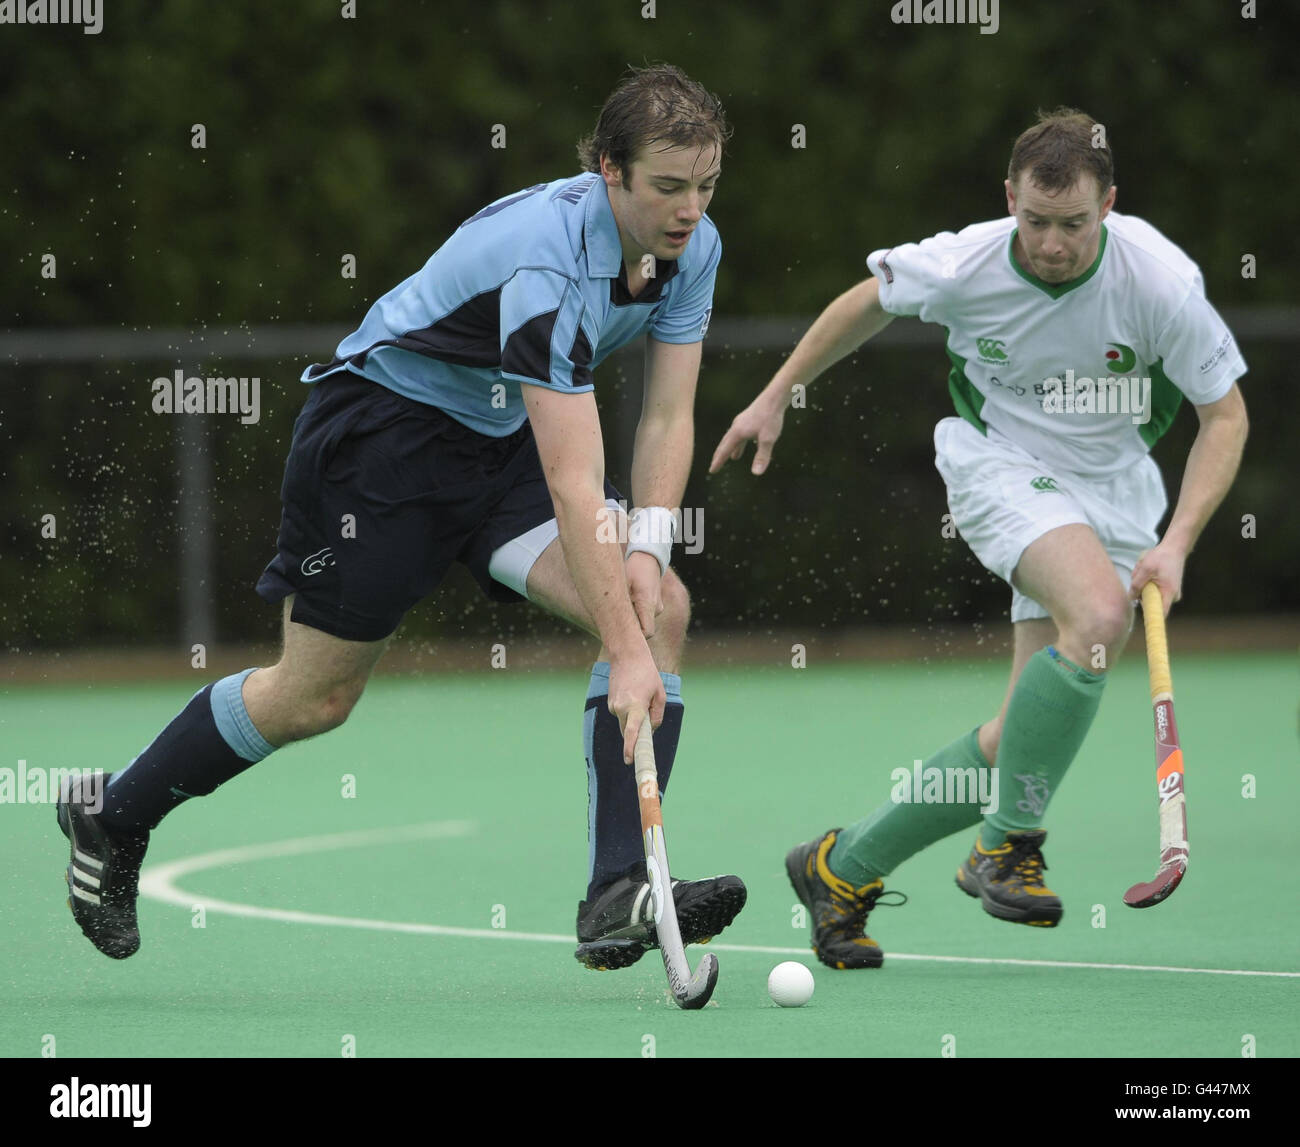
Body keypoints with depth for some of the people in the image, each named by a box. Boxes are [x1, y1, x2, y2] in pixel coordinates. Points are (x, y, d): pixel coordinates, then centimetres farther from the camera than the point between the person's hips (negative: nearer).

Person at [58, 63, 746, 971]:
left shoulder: (693, 246, -11)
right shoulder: (549, 258, -35)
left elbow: (668, 415, -3)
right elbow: (573, 481, -38)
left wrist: (647, 545, -21)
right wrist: (624, 653, -41)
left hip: (500, 438, 7)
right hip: (382, 425, -7)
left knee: (663, 606, -16)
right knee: (316, 697, 2)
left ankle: (622, 894, -20)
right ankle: (112, 819, 28)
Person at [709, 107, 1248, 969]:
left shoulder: (1162, 281, -22)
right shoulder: (964, 265, -20)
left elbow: (1225, 415, -10)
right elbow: (870, 303, 4)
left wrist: (1177, 542, -21)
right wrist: (776, 396, 12)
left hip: (1113, 491, 2)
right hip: (999, 461, -2)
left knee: (1023, 743, -6)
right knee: (1098, 614, -34)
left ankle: (844, 868, 12)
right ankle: (1008, 846, -19)